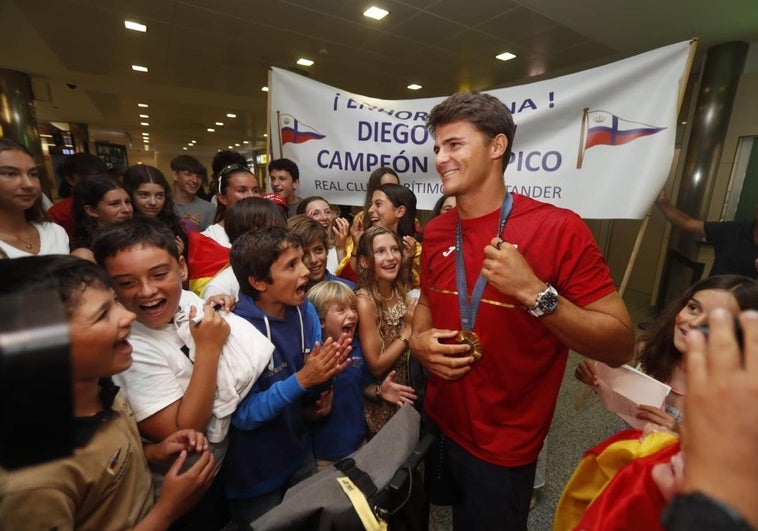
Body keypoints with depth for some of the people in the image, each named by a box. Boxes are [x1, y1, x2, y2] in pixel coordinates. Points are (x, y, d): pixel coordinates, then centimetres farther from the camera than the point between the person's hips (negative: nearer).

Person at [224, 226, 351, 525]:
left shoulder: (303, 310, -12)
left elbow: (311, 389, -3)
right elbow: (243, 416, -23)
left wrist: (325, 373, -25)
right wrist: (302, 380, -35)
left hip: (300, 454, 5)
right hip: (254, 477, -5)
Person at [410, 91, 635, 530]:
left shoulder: (560, 229, -21)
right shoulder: (435, 232, -3)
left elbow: (620, 346, -19)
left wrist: (534, 292, -34)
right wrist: (419, 340, -9)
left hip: (503, 449, -5)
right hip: (436, 425, 6)